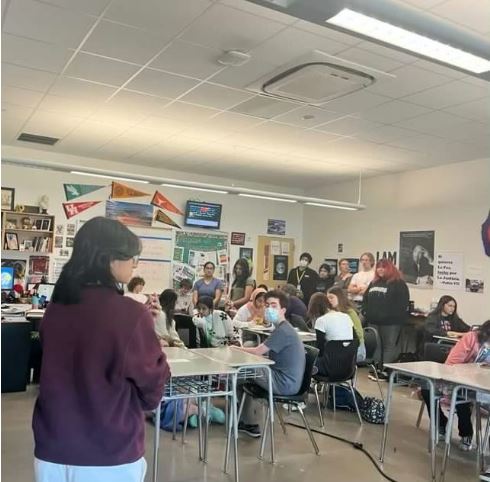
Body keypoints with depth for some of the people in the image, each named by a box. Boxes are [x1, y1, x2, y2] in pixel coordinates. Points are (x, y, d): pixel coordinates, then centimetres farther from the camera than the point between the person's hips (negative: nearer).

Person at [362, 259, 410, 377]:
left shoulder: (398, 283, -3)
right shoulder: (374, 283, 20)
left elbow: (402, 302, -12)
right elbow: (365, 298, 24)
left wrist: (394, 316, -17)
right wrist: (365, 311, 10)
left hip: (390, 322, -7)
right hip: (374, 320, 7)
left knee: (389, 345, -4)